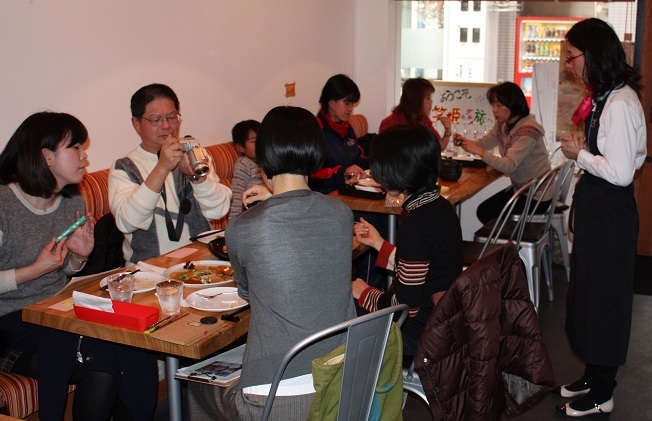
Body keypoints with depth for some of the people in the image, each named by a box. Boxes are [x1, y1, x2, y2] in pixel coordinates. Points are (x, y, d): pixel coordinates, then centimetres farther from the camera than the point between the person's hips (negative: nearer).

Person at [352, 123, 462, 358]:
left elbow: (406, 305, -22)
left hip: (420, 336, -9)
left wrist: (364, 295, -5)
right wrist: (378, 243, 15)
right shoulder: (440, 207, 1)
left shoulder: (416, 226, -27)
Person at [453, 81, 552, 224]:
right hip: (520, 189, 8)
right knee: (484, 209, 5)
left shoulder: (527, 131, -26)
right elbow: (484, 143, 7)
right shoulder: (502, 125, 1)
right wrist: (465, 141, -14)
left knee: (486, 212, -5)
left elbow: (509, 165, -33)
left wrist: (480, 151, -38)